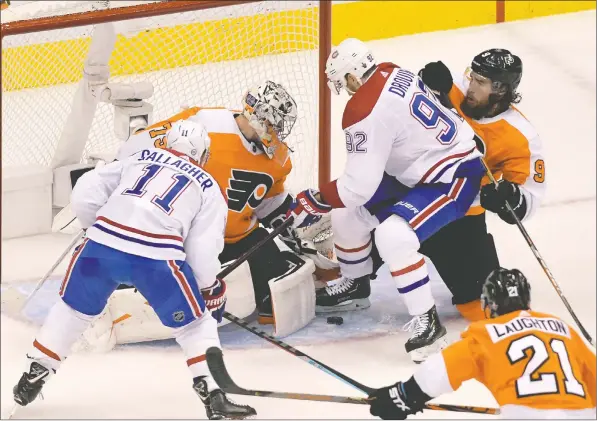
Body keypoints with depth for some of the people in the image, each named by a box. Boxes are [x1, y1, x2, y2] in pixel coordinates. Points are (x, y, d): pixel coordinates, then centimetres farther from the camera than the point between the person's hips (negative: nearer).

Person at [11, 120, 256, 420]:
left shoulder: (140, 159, 26)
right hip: (157, 257, -3)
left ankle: (32, 378, 29)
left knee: (73, 308, 25)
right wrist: (211, 289, 24)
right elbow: (202, 248, 7)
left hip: (102, 243, 3)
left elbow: (85, 195, 17)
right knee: (194, 323, 14)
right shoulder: (208, 187, 19)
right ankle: (213, 396, 5)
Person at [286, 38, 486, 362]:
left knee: (393, 235, -30)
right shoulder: (393, 74, 0)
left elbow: (358, 186, -25)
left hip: (454, 177, -11)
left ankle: (427, 324, -19)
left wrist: (313, 202, -13)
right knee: (349, 212, 12)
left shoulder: (366, 113, -27)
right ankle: (356, 281, 38)